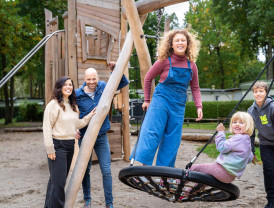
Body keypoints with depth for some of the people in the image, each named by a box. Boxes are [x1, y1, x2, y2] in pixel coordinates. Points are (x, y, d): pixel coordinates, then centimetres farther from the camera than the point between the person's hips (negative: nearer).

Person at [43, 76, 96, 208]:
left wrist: (89, 117, 4)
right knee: (58, 180, -6)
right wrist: (50, 149, -17)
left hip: (70, 145, 8)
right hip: (58, 145, -8)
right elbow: (47, 127, -13)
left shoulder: (73, 105, 14)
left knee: (57, 179, 16)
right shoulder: (54, 104, -11)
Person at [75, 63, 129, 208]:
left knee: (106, 171, -1)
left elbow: (124, 82, 3)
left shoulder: (103, 87, -2)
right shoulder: (77, 94, -9)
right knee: (85, 170, 12)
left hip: (102, 137, 1)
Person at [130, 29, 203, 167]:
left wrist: (199, 106, 0)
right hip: (161, 100, -4)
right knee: (151, 133, -12)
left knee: (172, 140, 5)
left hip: (179, 105, 4)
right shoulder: (164, 61, -7)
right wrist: (147, 100, 6)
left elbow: (195, 88, 12)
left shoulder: (191, 66, 3)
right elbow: (148, 78, 3)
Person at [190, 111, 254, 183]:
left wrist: (221, 132, -10)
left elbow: (221, 147, -19)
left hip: (224, 172, -10)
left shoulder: (239, 138, -18)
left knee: (194, 168, -3)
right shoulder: (247, 140, 12)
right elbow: (249, 159, 25)